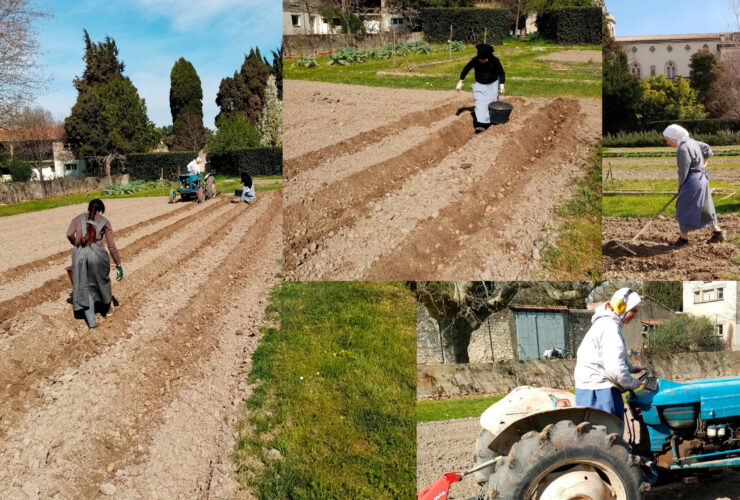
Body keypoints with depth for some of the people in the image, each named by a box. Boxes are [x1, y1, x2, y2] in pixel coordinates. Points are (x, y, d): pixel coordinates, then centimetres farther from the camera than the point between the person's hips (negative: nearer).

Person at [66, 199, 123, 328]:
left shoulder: (79, 218, 15)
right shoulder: (105, 222, 11)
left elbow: (69, 234, -3)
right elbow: (112, 246, 7)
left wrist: (77, 244, 18)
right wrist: (119, 265, 13)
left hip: (79, 254, 1)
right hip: (97, 254, -1)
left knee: (85, 286, 13)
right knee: (102, 280, 24)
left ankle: (91, 321, 10)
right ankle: (107, 308, 44)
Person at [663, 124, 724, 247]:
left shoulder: (682, 149, -21)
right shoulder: (690, 142, 9)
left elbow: (683, 170, -19)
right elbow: (707, 149, 24)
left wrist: (680, 184, -4)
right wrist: (703, 163, 19)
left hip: (693, 181, -10)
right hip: (701, 178, 10)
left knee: (684, 209, -2)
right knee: (703, 208, 18)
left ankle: (683, 238, 5)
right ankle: (717, 232, 26)